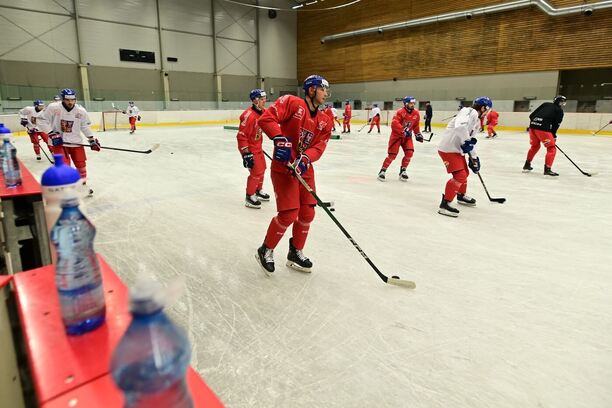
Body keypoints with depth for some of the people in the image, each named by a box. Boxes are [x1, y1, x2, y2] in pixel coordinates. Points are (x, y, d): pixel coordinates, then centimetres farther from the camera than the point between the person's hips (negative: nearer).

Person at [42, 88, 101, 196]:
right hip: (58, 141, -3)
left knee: (81, 164, 8)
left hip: (75, 141, 3)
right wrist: (51, 133, -12)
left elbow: (85, 126, 7)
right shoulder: (53, 108, -12)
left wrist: (91, 139, 5)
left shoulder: (81, 111, -5)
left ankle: (83, 185, 28)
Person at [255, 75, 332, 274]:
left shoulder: (324, 121, 9)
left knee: (307, 213, 8)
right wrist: (280, 138, -34)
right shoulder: (292, 103, -9)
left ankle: (295, 253, 27)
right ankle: (266, 250, 12)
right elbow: (266, 118, -20)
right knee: (289, 214, -11)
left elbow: (319, 147, -3)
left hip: (305, 168, 7)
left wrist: (305, 158, -23)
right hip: (283, 166, -7)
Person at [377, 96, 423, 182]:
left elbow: (416, 125, 16)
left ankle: (403, 171, 7)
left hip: (407, 136, 5)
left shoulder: (416, 113, 1)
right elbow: (394, 123, -30)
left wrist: (418, 134, 8)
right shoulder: (400, 112, -18)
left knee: (409, 152, -9)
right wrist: (403, 130, -39)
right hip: (396, 135, -5)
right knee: (392, 154, -9)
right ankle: (383, 171, 4)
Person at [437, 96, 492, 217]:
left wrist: (474, 158, 20)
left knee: (465, 172, 25)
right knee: (460, 176, -16)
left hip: (457, 149, 11)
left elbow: (470, 141, 22)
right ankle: (445, 204, -12)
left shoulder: (477, 121, 18)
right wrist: (466, 142, -24)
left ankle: (461, 196, 48)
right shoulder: (471, 112, -15)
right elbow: (460, 126, -35)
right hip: (448, 148, -11)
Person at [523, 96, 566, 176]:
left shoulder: (545, 104, 24)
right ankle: (547, 169, -8)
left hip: (532, 126, 7)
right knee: (552, 149, 2)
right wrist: (554, 136, 14)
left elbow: (532, 115, 17)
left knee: (535, 146, 27)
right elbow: (556, 125, 4)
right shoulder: (559, 111, 9)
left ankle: (527, 165, 32)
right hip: (543, 128, -7)